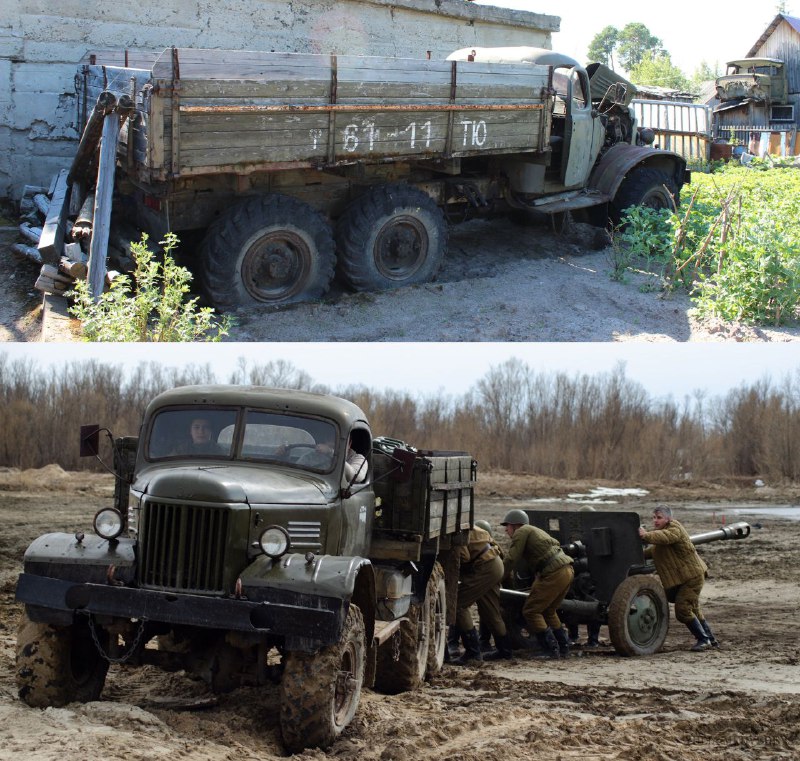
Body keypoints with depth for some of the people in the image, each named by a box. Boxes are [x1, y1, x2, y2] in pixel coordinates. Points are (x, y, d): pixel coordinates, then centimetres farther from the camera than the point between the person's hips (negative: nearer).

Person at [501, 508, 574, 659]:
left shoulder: (521, 532, 0)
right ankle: (563, 648, 19)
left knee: (531, 611, -4)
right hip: (567, 570, 10)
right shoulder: (535, 531, 29)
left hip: (554, 573, -10)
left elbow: (511, 559, -6)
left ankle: (551, 650, -9)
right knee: (548, 611, 22)